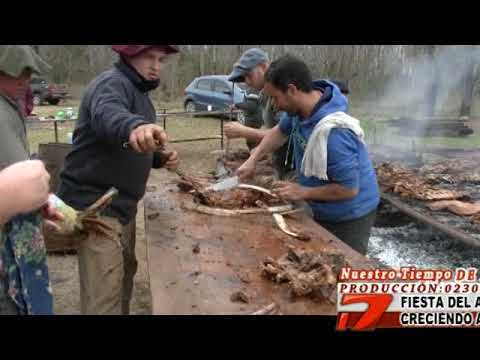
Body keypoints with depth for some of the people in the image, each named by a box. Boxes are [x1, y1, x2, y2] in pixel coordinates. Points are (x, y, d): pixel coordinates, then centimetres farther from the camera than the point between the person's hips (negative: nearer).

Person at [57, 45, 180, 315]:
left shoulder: (139, 92, 15)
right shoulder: (112, 83, -14)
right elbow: (108, 115, -40)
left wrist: (160, 157, 3)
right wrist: (134, 126, -62)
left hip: (122, 203, 10)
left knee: (126, 271, 22)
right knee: (104, 295, -10)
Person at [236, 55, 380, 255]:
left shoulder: (333, 132, -36)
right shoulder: (301, 107, -10)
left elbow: (349, 189, -31)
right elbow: (280, 131, 11)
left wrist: (302, 192, -22)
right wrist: (252, 160, 1)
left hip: (349, 218, -8)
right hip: (324, 212, 8)